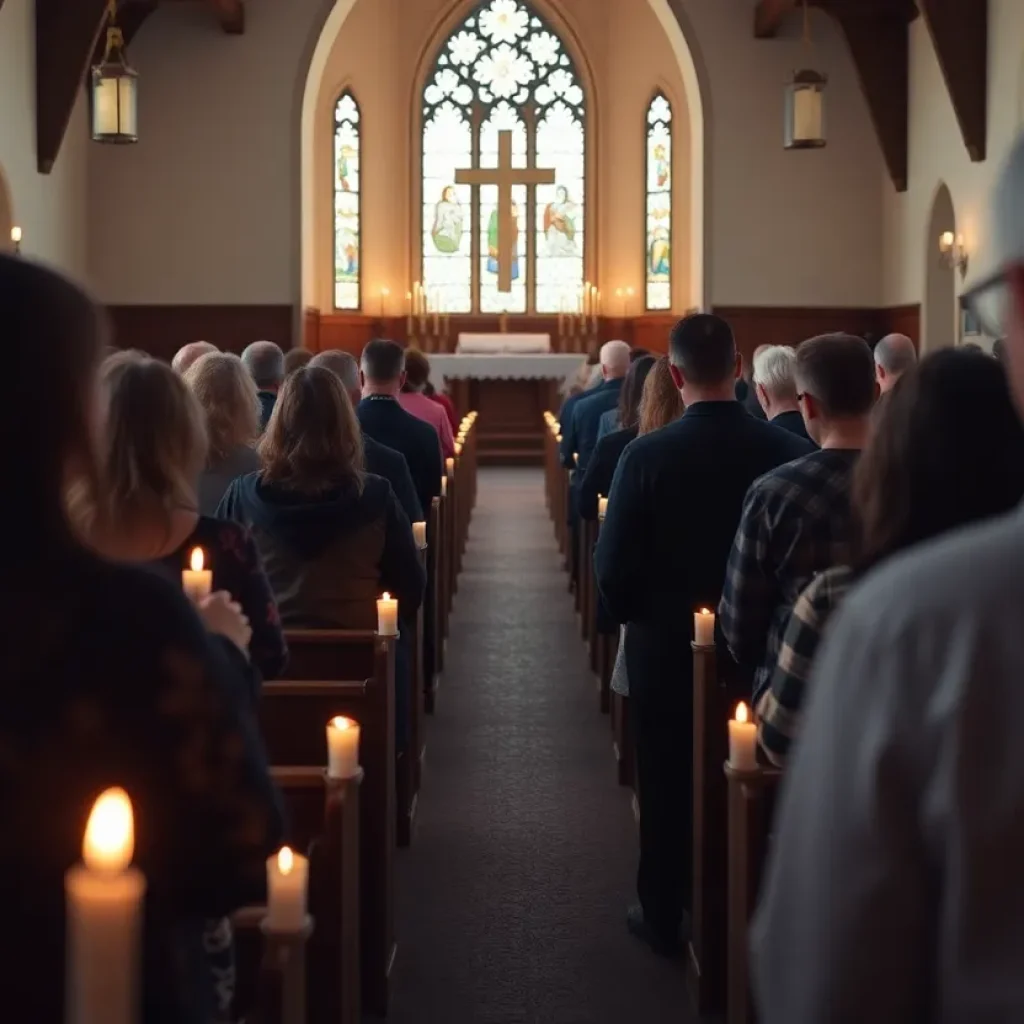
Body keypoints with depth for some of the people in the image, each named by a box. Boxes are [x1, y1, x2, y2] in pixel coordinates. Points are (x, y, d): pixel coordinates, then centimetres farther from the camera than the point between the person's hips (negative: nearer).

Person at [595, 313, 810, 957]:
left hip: (668, 647, -2)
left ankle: (665, 916, 24)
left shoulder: (647, 457, -18)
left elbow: (614, 569, -14)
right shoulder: (789, 453, -14)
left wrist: (636, 617, 6)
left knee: (668, 784, 13)